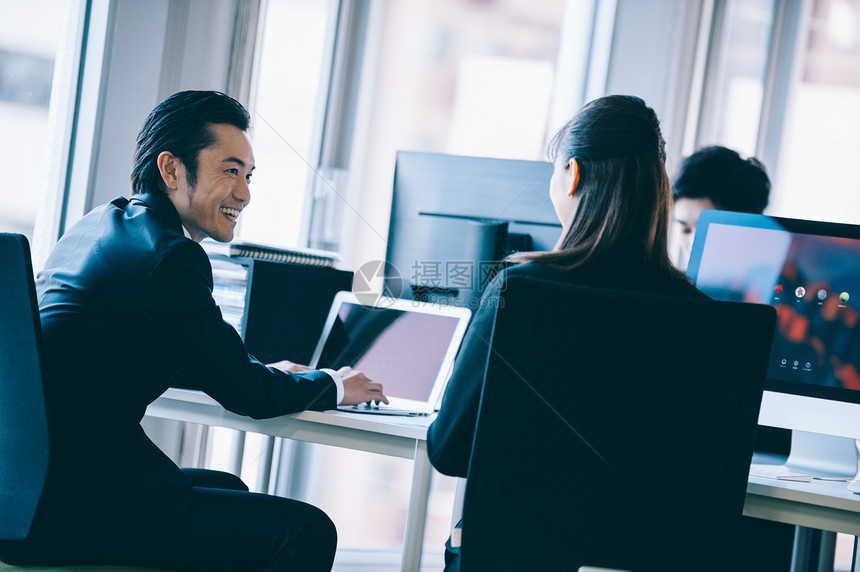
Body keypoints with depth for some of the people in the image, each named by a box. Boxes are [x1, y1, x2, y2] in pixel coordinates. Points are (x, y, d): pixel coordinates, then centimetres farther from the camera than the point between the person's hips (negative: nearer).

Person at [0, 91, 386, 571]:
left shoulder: (98, 225, 15)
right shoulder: (167, 256, -15)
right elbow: (247, 395, -7)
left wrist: (263, 373, 22)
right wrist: (333, 386, 11)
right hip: (76, 510, -11)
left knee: (229, 490, 30)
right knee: (309, 532, -12)